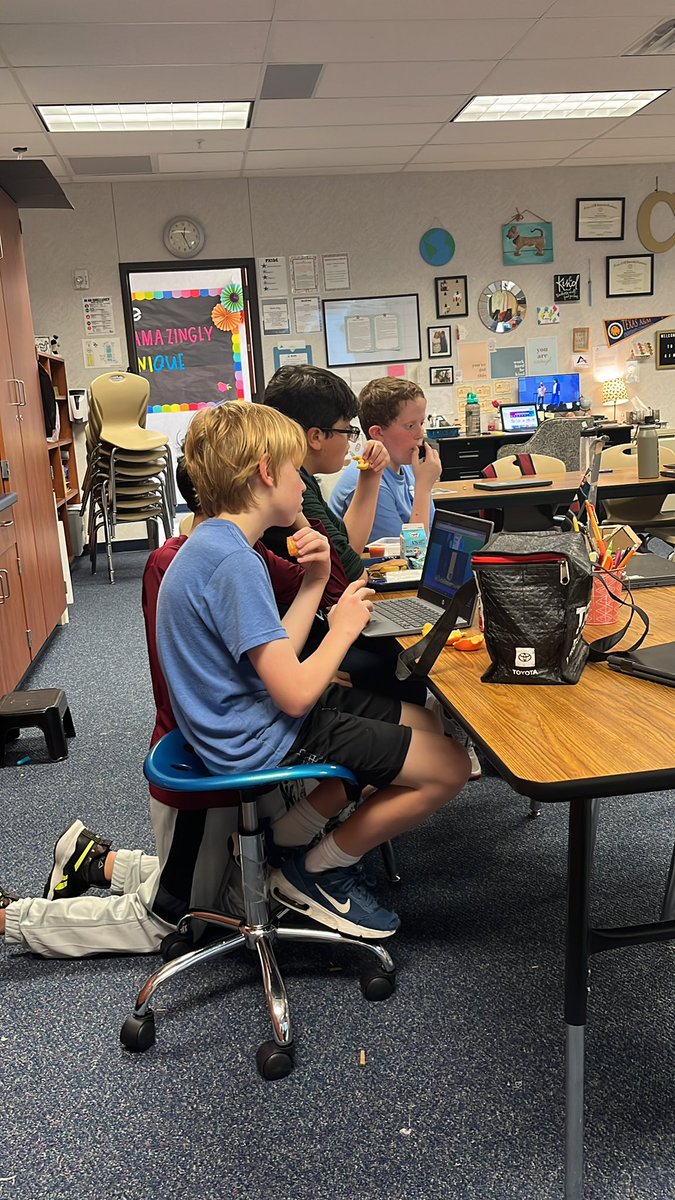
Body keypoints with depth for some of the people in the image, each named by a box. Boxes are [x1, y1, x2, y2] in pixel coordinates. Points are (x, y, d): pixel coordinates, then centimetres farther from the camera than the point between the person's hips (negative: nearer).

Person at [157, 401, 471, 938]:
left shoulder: (215, 545, 7)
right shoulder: (234, 562, -25)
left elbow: (273, 659, 8)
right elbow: (295, 694, -25)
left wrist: (315, 582, 5)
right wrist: (343, 630, -8)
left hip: (253, 716, 10)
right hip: (260, 742, -10)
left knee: (425, 723, 19)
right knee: (450, 766, -7)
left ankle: (288, 837, 19)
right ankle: (318, 873, 9)